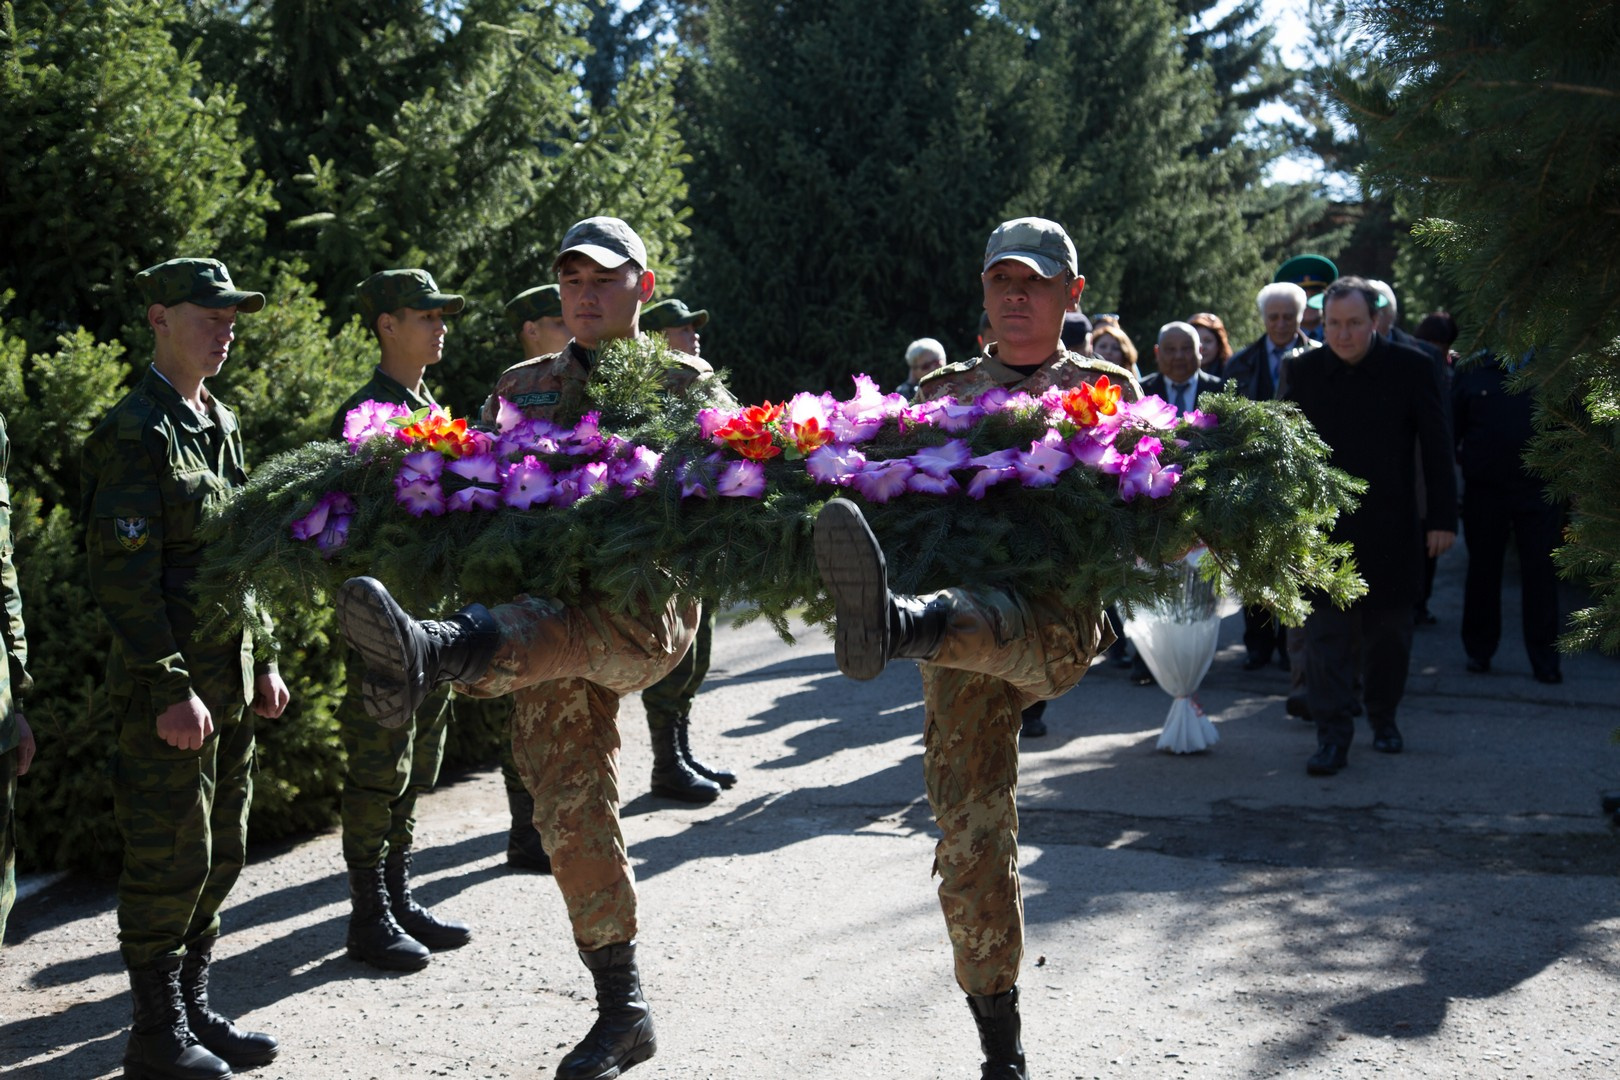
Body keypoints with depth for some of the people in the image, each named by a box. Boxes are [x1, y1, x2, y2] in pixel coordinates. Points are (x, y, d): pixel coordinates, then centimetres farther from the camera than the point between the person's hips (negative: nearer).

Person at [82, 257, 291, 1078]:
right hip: (168, 686, -9)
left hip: (229, 679, 9)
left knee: (221, 855, 14)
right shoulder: (134, 432, -13)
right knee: (170, 859, -2)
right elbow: (123, 574, -18)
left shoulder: (221, 424, 14)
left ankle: (193, 1010, 27)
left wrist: (262, 663, 17)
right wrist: (169, 689, -21)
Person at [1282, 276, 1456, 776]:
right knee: (1326, 631, -5)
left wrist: (1443, 516, -4)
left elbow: (1436, 447, -1)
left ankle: (1383, 716, 31)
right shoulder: (1302, 370, 0)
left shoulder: (1410, 368, -3)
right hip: (1322, 525, 0)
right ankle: (1332, 735, -2)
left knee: (1387, 629, 12)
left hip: (1390, 528, 0)